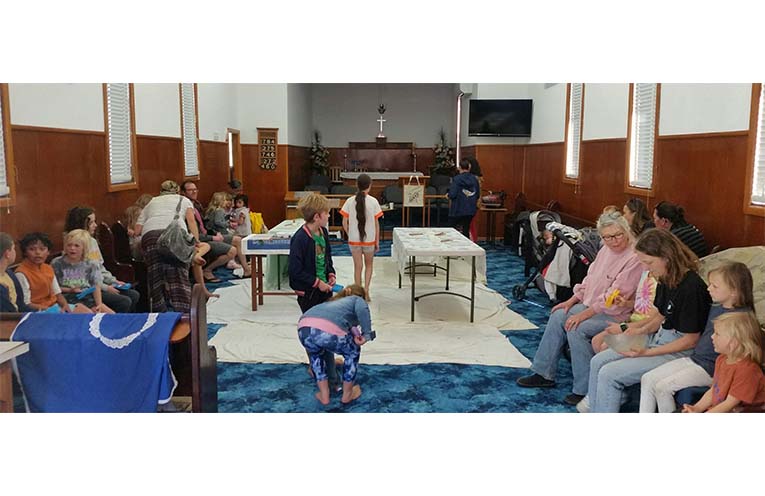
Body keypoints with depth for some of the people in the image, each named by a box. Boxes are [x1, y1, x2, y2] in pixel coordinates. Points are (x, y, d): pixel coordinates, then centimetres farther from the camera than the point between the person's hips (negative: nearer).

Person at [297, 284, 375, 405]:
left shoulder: (332, 301, 43)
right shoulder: (358, 300, 28)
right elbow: (362, 309, 2)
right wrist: (367, 334, 4)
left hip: (304, 329, 5)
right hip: (329, 331, -5)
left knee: (315, 355, 38)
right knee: (353, 352, 27)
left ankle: (324, 396, 36)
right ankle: (347, 395, 36)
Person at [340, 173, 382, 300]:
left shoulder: (350, 201, -5)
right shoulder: (373, 201, -8)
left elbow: (345, 223, -3)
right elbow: (376, 223, -4)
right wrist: (377, 241, 4)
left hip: (354, 240, 1)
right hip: (369, 239, -1)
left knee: (358, 267, 11)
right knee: (368, 265, 19)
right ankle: (366, 290, 5)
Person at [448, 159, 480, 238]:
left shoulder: (457, 179, -13)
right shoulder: (474, 179, 2)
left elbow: (452, 195, -18)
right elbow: (478, 195, 8)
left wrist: (448, 195, 4)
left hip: (458, 210, -4)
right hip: (471, 210, 5)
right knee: (466, 230, 12)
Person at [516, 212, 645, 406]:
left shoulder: (634, 258, -22)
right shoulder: (606, 250, 7)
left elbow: (614, 297, -25)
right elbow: (590, 279, 15)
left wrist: (584, 314, -23)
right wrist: (571, 301, 7)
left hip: (616, 315, -9)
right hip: (593, 305, 9)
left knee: (576, 329, -25)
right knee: (558, 316, 0)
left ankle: (586, 389, -12)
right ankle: (544, 374, 9)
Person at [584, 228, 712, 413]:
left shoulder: (691, 287, -24)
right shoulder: (666, 280, 3)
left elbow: (690, 340, -20)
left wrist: (647, 352, -21)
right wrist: (641, 329, -4)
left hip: (680, 351, -9)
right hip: (659, 339, 9)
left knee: (609, 374, -17)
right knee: (598, 361, 3)